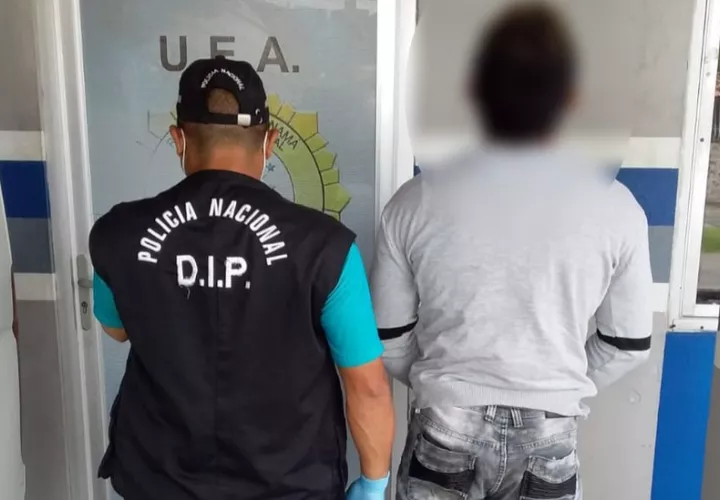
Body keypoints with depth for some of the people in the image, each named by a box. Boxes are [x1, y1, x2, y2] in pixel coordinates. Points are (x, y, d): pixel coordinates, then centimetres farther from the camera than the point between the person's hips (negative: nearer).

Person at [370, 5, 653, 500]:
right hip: (550, 437, 1)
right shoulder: (615, 206, -11)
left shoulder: (417, 202, -13)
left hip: (447, 432, 0)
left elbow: (389, 339, -4)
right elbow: (628, 346, 0)